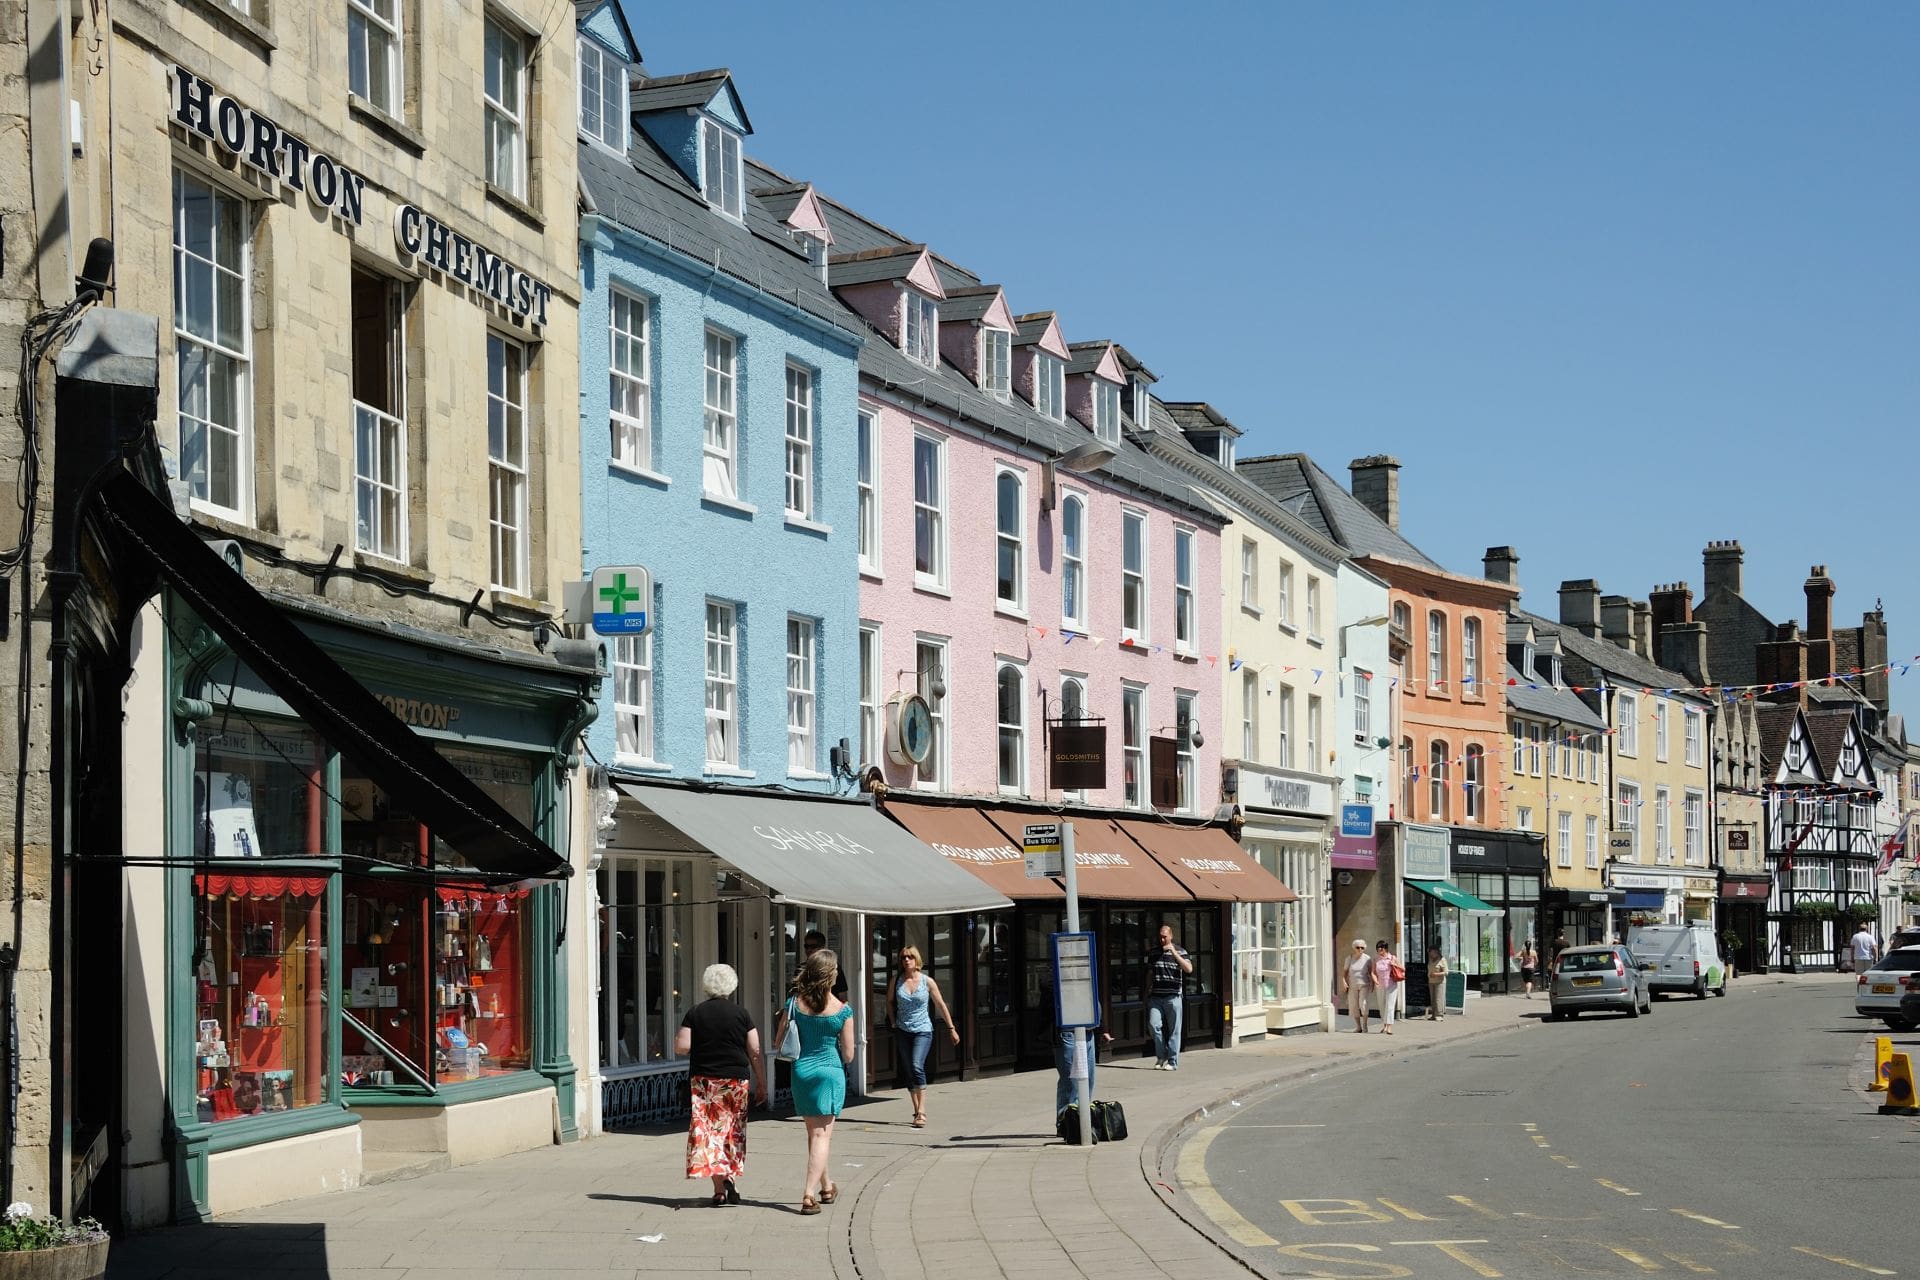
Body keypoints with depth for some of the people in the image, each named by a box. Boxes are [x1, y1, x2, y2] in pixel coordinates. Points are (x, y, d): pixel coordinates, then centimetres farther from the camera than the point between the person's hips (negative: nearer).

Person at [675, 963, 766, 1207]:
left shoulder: (695, 1013, 0)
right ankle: (730, 1178, -5)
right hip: (736, 1080, 0)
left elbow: (681, 1047, -6)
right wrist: (761, 1084, 7)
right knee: (733, 1131, 12)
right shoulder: (741, 1015, 0)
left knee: (709, 1131, 3)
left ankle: (719, 1190, -2)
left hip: (703, 1080, 0)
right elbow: (755, 1053, -1)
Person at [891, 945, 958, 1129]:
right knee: (908, 1071, 4)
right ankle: (917, 1111, 15)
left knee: (917, 1067, -20)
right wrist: (893, 1023, 10)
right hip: (902, 1031, 3)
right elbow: (890, 1002, 19)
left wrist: (951, 1028, 9)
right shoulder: (897, 981, 2)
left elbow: (940, 1005, 5)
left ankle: (921, 1112, -22)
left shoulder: (927, 981, -3)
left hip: (922, 1031, -3)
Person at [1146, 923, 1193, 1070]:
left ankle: (1172, 1062, 7)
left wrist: (1173, 952, -17)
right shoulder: (1154, 953, 11)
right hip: (1156, 997, 3)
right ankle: (1161, 1056, 8)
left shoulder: (1179, 952, 0)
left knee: (1174, 1030, 0)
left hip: (1173, 997, -3)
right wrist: (1148, 992, 17)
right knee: (1153, 1025, -10)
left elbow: (1189, 969, -16)